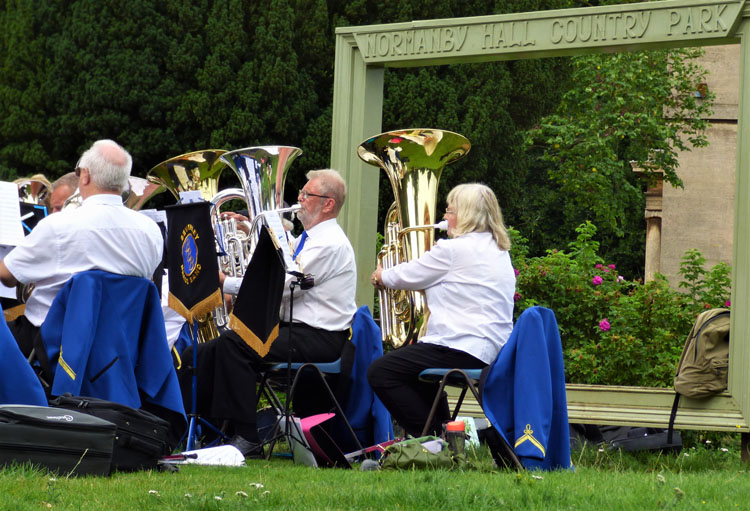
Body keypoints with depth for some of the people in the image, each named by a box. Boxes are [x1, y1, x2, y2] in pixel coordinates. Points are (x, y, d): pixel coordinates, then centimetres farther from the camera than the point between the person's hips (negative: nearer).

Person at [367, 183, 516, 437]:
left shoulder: (454, 250, -13)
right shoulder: (498, 251, 16)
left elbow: (409, 276, -2)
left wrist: (381, 276, 19)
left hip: (463, 349, -10)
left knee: (379, 373, -5)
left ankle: (434, 436, -8)